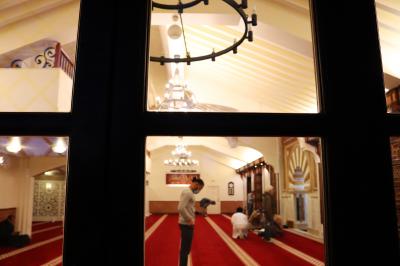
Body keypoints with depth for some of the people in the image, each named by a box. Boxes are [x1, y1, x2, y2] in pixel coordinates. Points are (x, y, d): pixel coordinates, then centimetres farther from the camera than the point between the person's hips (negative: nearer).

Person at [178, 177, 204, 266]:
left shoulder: (189, 192, 14)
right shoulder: (187, 192, -17)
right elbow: (181, 208, -28)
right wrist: (190, 220, -21)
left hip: (188, 224, 10)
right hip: (186, 225, -10)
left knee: (186, 248, 17)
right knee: (185, 249, -3)